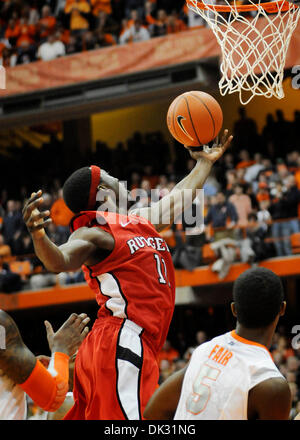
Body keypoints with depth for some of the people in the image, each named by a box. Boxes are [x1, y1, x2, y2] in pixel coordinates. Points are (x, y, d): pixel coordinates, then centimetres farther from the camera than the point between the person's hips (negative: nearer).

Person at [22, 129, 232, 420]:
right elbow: (60, 261, -26)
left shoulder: (141, 220, 22)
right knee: (126, 425, -20)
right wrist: (38, 236, -47)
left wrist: (205, 162, 49)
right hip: (121, 343, -9)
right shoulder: (93, 234, -6)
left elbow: (179, 198, 38)